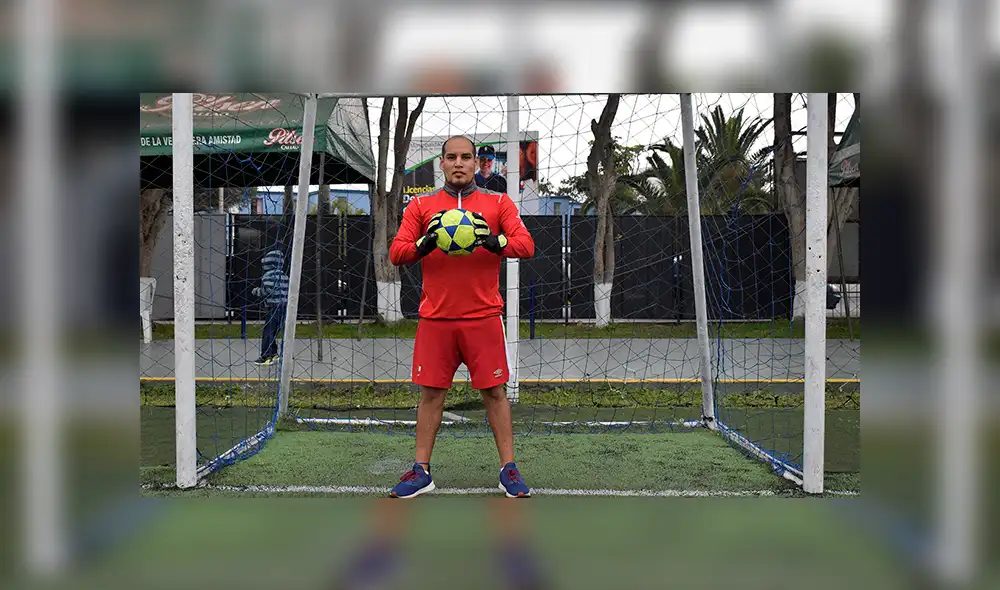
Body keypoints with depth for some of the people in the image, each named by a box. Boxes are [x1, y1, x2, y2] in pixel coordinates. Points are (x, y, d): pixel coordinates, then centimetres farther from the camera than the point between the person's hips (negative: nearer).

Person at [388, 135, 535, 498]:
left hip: (483, 316, -1)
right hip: (435, 316, 1)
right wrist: (424, 243, -17)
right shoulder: (420, 205, 9)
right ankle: (421, 472, 16)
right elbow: (396, 253, 3)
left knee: (494, 391, 3)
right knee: (430, 393, 5)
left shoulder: (498, 203, 6)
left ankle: (509, 470, 13)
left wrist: (494, 241, -24)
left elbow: (527, 245, -5)